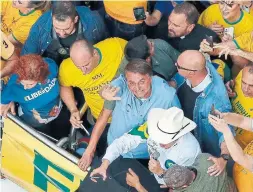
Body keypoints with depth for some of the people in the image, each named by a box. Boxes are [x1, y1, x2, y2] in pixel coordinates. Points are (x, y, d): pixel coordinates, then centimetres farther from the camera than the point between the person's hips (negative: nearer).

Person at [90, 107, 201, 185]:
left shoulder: (189, 150, -34)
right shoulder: (153, 127, -24)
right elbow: (125, 141, -24)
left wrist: (161, 172, -39)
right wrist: (104, 165, -35)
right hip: (153, 176, 4)